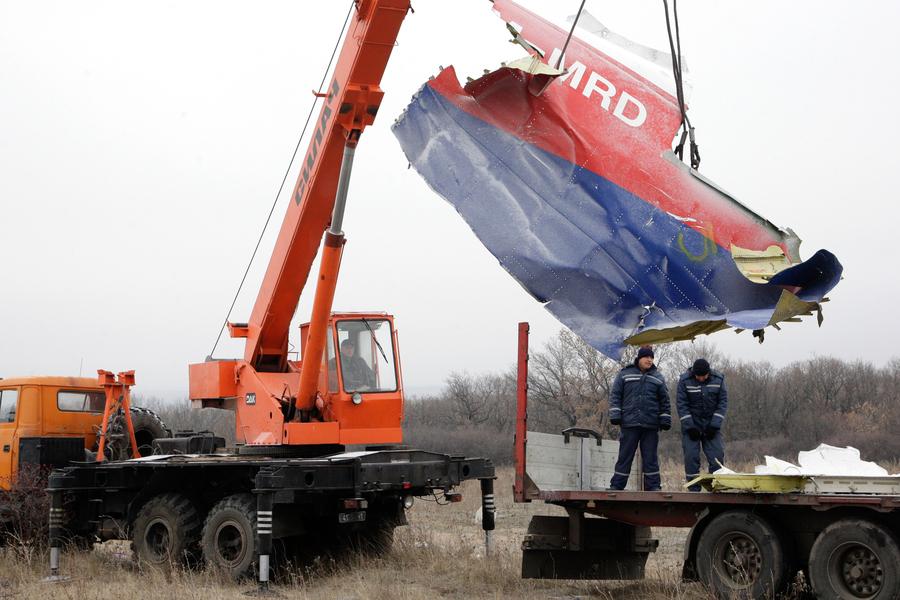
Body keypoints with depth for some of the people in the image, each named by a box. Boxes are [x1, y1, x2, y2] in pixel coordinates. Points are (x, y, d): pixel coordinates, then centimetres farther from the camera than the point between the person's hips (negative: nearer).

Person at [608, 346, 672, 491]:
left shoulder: (658, 378, 11)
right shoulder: (624, 374, 6)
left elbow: (665, 401, 12)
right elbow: (615, 395, 5)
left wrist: (665, 421, 6)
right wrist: (615, 415, -4)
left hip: (651, 425, 1)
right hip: (629, 423, -1)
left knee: (650, 457, 4)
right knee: (624, 456, 2)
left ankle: (653, 486, 8)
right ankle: (616, 486, 6)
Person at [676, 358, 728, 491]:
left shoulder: (718, 379, -4)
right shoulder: (684, 380, -9)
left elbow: (723, 402, -3)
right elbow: (681, 404, -9)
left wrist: (714, 425, -11)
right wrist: (690, 426, -15)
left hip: (711, 425, 2)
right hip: (691, 424, -1)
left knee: (717, 455, -6)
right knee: (691, 456, -7)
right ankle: (694, 489, -2)